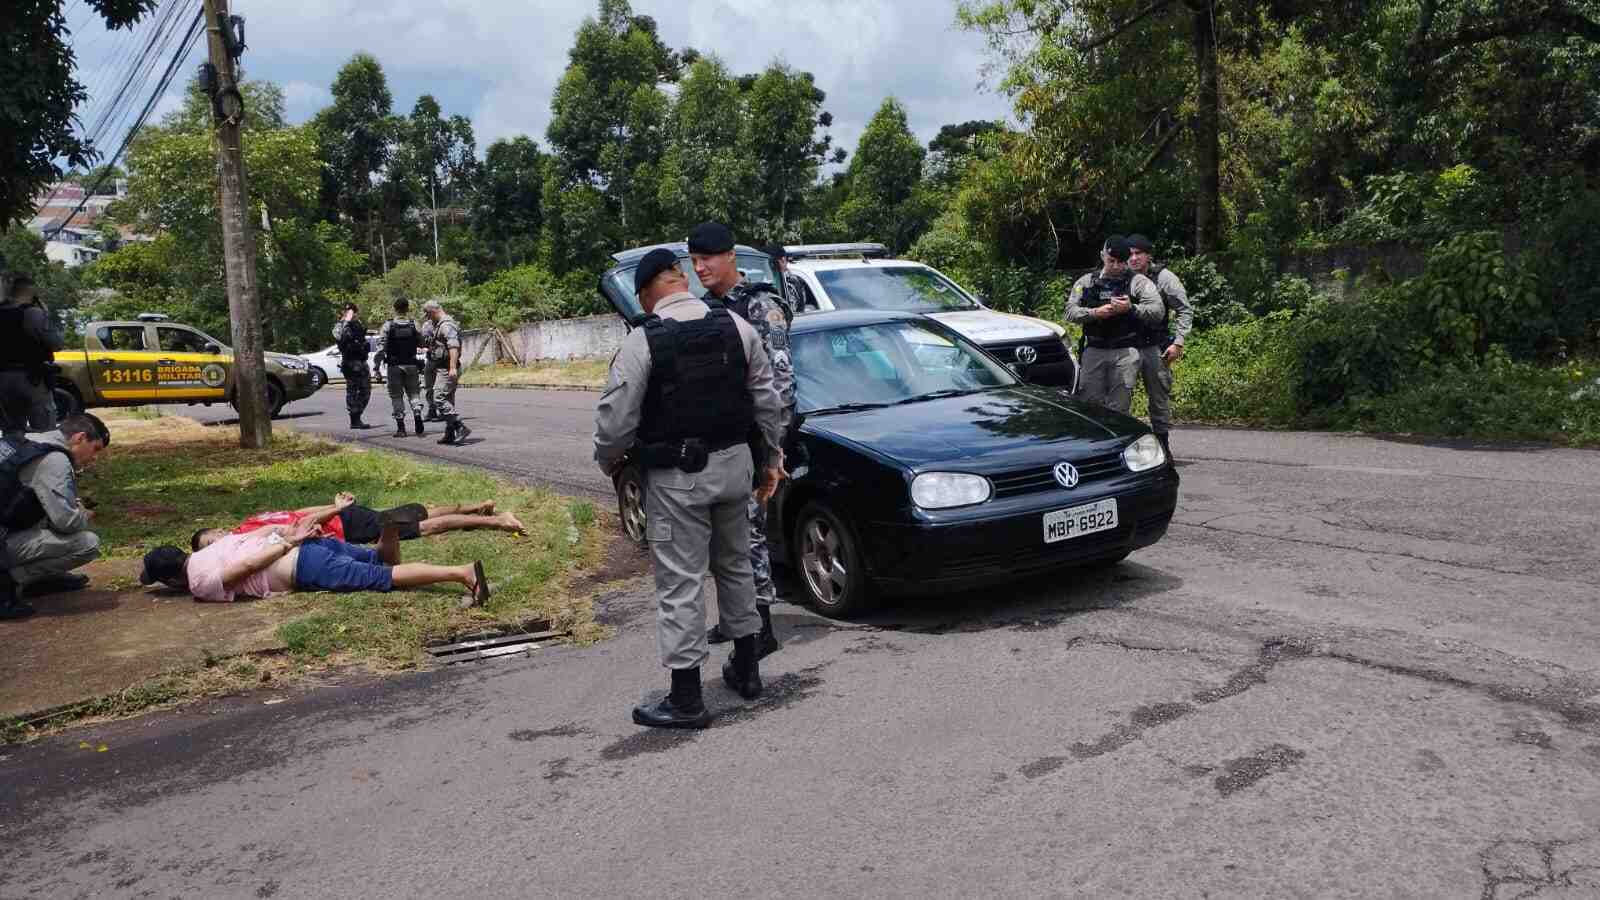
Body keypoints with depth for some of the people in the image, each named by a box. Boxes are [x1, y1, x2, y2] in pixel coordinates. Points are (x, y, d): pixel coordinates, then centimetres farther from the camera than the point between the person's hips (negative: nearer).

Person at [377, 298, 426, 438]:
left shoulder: (387, 326, -8)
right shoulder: (414, 325, -3)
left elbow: (381, 348, -10)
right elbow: (421, 343, 3)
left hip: (394, 366, -2)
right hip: (411, 365, 2)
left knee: (396, 396, 7)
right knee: (413, 393, 14)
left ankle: (401, 428, 5)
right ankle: (418, 417, -7)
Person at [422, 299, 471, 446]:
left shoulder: (446, 325, -16)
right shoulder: (441, 325, 18)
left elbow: (454, 346, -28)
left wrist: (453, 368, -36)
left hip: (448, 370, -11)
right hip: (447, 370, 11)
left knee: (439, 399, -15)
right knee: (448, 401, 13)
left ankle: (461, 428, -18)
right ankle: (450, 435, 17)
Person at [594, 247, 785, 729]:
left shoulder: (642, 342, -12)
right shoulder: (737, 327, 1)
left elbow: (616, 417, -11)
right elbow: (766, 398, 6)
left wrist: (609, 460, 9)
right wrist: (773, 456, 17)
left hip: (676, 476, -5)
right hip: (734, 464, 6)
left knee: (679, 582, 2)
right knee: (735, 565, 21)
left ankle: (686, 698, 8)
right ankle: (746, 669, 34)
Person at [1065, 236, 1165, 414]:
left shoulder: (1138, 282, 7)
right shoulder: (1086, 282, 14)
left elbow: (1158, 311, -2)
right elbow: (1070, 312, 5)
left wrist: (1131, 308, -16)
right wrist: (1094, 313, -12)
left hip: (1125, 353, -2)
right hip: (1093, 351, 2)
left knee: (1119, 408, -2)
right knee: (1089, 404, 0)